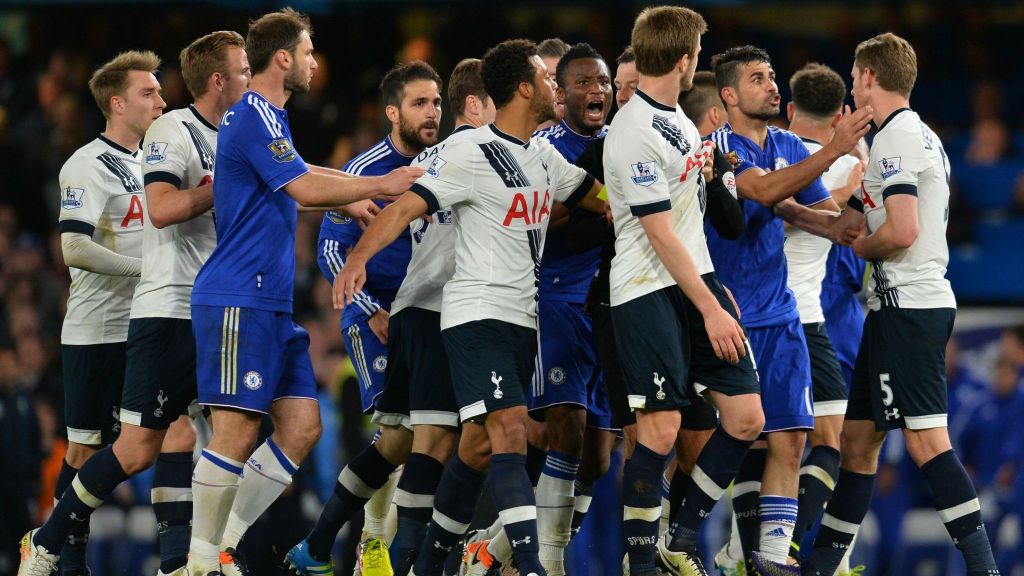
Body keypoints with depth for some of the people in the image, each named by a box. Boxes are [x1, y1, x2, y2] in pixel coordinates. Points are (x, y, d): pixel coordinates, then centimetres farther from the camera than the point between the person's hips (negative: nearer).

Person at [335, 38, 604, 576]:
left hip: (522, 319, 8)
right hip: (477, 314, -8)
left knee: (480, 446, 11)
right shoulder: (471, 153, -12)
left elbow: (600, 198, 24)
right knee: (510, 430, -19)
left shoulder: (544, 157, 12)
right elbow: (405, 207, -17)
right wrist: (360, 255, -32)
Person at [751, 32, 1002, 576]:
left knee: (926, 440, -15)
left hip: (907, 306, -10)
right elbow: (851, 224, 25)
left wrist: (863, 246, -1)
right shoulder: (920, 135, 20)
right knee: (858, 437, 14)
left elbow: (901, 231, -22)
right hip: (912, 303, 10)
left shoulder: (895, 137, -12)